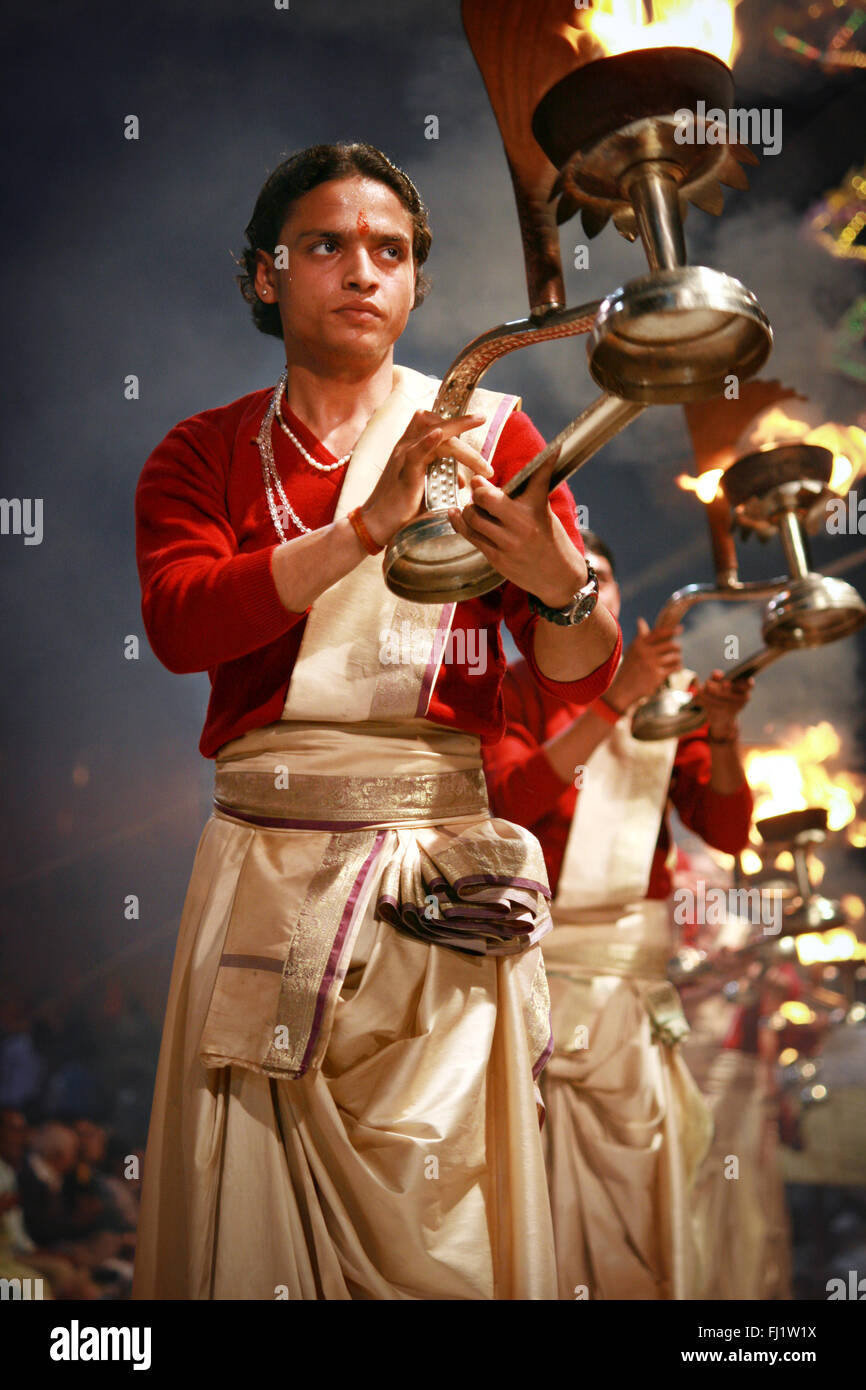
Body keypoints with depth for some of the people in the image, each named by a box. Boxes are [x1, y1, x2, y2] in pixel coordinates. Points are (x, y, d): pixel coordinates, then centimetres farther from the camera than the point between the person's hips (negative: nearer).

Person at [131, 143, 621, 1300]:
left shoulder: (490, 436, 8)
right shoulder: (205, 454, 10)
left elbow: (583, 679, 1)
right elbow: (179, 622, -11)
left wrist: (561, 584, -21)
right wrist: (368, 525, -21)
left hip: (439, 869, -1)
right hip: (261, 860, 1)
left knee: (433, 1222, -1)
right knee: (246, 1208, 4)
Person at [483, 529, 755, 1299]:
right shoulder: (512, 691, 3)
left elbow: (728, 831, 6)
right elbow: (512, 797, -17)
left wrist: (723, 733, -12)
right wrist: (615, 699, -22)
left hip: (639, 968, 3)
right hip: (543, 964, -3)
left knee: (644, 1175, 3)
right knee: (552, 1185, -5)